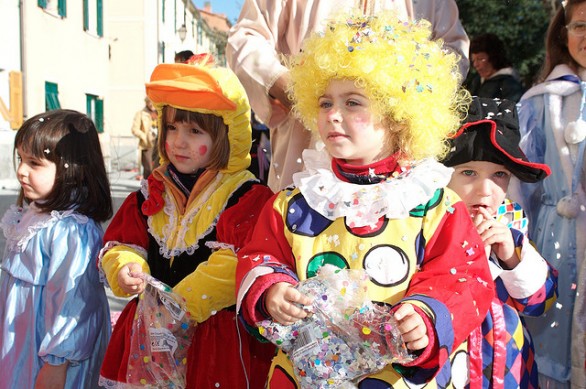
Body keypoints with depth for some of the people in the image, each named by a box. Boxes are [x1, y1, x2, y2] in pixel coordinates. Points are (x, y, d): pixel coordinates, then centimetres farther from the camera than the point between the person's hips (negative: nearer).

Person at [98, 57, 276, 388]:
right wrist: (125, 268, -13)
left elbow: (236, 264, -21)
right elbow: (120, 243, 10)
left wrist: (182, 302, -22)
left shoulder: (246, 195, -11)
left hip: (217, 331, -5)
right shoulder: (152, 191, 8)